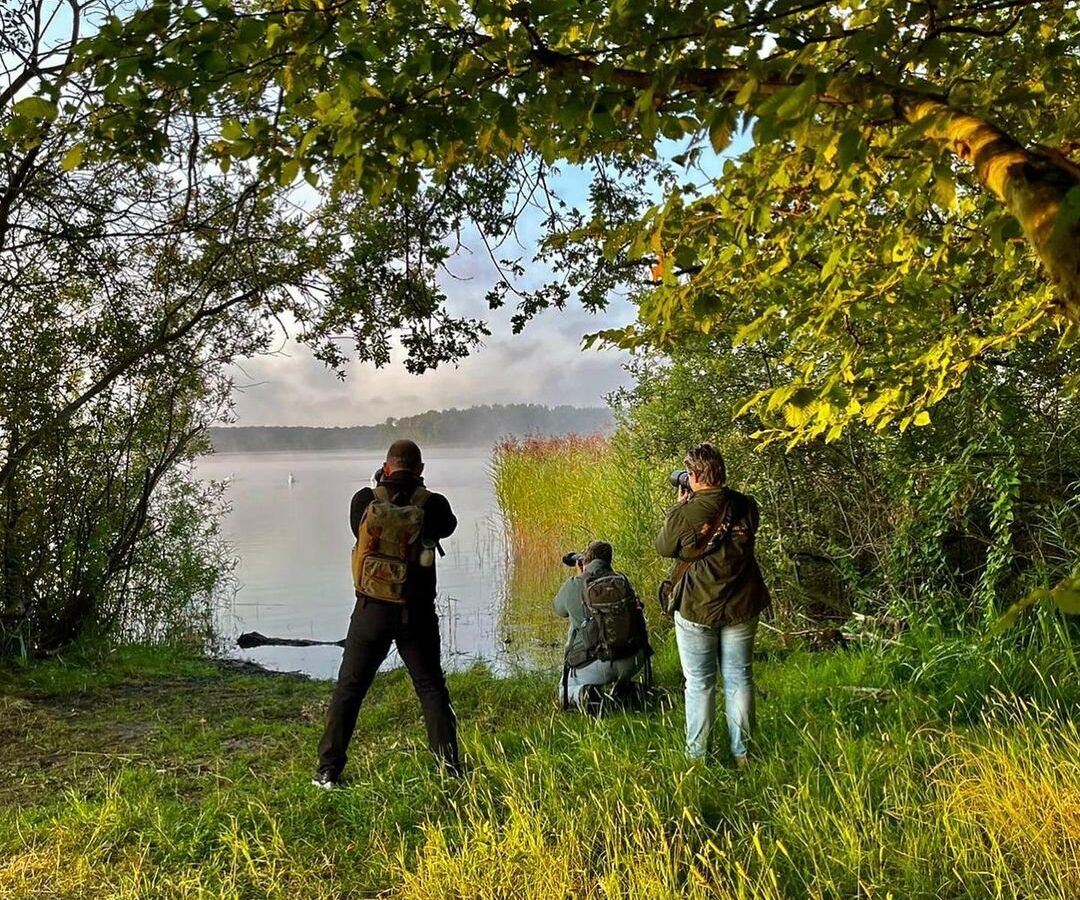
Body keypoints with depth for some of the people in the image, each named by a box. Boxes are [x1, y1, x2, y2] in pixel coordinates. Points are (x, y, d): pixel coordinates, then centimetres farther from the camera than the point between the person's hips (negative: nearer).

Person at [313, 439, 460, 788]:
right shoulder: (432, 504, -8)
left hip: (371, 611, 1)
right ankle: (450, 767, 12)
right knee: (432, 689, 12)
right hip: (417, 613, 0)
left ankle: (328, 770, 16)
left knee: (349, 688, 13)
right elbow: (448, 526, 13)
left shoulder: (365, 501, -6)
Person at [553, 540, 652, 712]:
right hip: (633, 661, 3)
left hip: (596, 663, -3)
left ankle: (584, 695, -7)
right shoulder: (622, 580, 2)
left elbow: (560, 610, 14)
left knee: (565, 691, 25)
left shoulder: (574, 585, -7)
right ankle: (622, 686, 11)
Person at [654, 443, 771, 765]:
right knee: (739, 678, 13)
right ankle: (741, 753, 20)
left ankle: (697, 754, 14)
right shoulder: (746, 506, -6)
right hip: (740, 607, 4)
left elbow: (663, 548, -2)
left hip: (696, 609, -3)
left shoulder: (685, 513, -18)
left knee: (699, 682, 8)